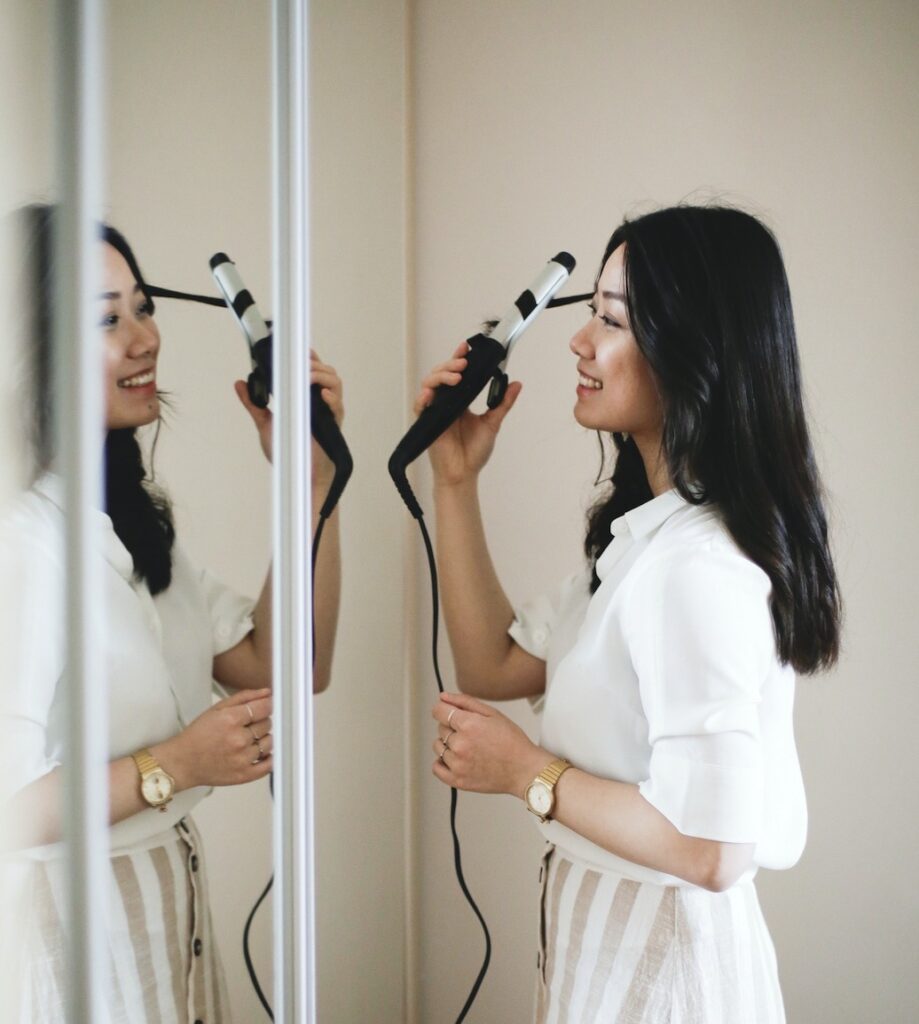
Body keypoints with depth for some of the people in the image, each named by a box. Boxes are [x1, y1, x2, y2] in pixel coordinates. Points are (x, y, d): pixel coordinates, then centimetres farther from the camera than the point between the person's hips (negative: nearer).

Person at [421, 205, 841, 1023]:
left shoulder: (698, 566, -26)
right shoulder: (649, 534, 3)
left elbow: (710, 849, -28)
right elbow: (496, 667, 7)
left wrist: (528, 773, -17)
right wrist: (455, 481, 1)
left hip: (656, 956, -9)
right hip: (612, 926, 9)